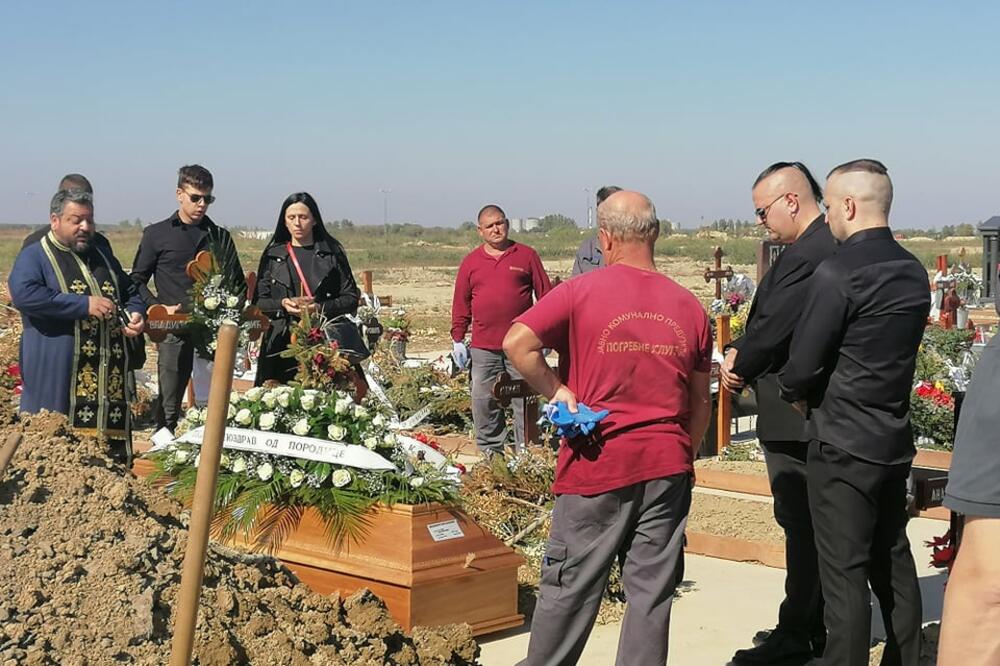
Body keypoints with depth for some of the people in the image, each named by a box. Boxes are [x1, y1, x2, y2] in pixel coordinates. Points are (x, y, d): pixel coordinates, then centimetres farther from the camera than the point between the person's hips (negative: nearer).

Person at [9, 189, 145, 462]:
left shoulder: (101, 255, 20)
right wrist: (84, 304, -20)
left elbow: (131, 292, 31)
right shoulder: (34, 257, -1)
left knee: (114, 456, 6)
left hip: (111, 377, 6)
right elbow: (23, 294, -20)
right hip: (56, 378, -6)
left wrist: (135, 314, 6)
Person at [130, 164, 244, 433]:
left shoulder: (220, 237, 14)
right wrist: (158, 308, -8)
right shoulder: (156, 234, 6)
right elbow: (137, 281, 8)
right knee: (169, 407, 0)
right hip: (175, 331, -2)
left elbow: (238, 284, 17)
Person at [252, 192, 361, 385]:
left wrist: (321, 308, -10)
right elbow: (259, 301, 10)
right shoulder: (272, 255, 13)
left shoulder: (332, 253, 9)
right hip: (282, 342, 1)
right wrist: (283, 304, -9)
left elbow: (351, 298, 5)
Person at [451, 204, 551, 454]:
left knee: (525, 400, 3)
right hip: (483, 347, 2)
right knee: (484, 401, 4)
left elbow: (545, 295, 6)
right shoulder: (471, 262, 8)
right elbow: (461, 303, 11)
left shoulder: (526, 256, 4)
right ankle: (490, 451, 15)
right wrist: (458, 339, 8)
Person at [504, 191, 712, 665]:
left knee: (569, 586, 9)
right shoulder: (690, 307, 5)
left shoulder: (580, 293, -7)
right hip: (668, 466, 3)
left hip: (597, 465, -3)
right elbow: (700, 403, 11)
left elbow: (516, 343, -17)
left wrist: (555, 390, -5)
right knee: (651, 593, 9)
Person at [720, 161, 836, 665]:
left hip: (794, 413, -10)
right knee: (812, 526, 16)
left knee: (801, 526, -2)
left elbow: (774, 327, -22)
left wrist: (737, 368, -4)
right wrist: (738, 354, 0)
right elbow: (767, 317, 15)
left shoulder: (808, 255, -21)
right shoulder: (825, 245, 12)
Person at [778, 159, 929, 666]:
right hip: (895, 441, 8)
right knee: (894, 563, 18)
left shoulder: (837, 273, -18)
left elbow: (801, 366, -16)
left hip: (842, 445, -8)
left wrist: (794, 391, 6)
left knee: (845, 576, -1)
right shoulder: (914, 272, 6)